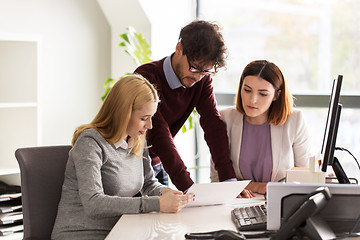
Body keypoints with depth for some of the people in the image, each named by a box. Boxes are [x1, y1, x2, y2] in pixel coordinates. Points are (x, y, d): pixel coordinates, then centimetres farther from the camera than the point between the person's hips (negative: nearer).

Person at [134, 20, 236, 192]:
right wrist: (188, 187, -41)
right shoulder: (147, 78, -24)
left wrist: (229, 179, -23)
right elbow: (159, 134, -31)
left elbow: (213, 124, -11)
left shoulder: (203, 80, -4)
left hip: (156, 165, 5)